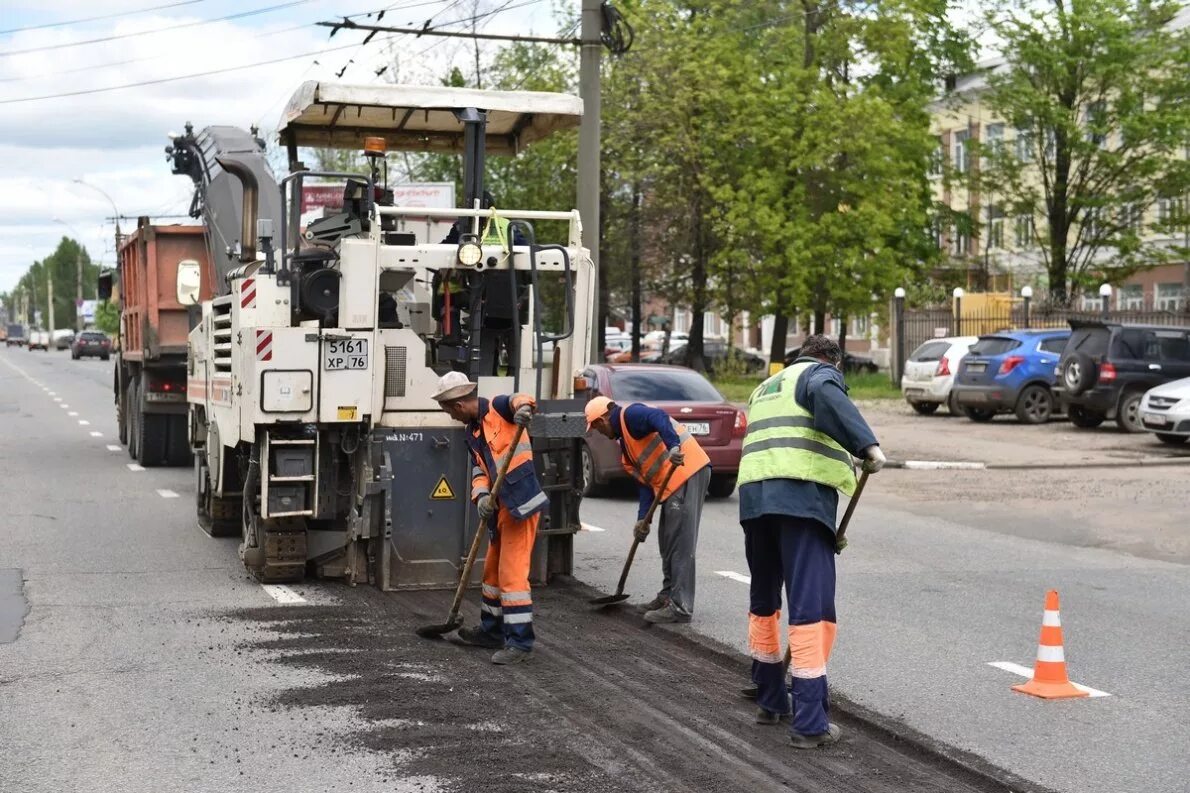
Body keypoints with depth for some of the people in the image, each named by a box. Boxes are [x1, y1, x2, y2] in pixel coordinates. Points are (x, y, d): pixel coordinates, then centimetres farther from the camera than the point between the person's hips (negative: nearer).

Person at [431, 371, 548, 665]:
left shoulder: (497, 409, -6)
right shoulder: (472, 434, 17)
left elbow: (518, 399, -26)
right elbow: (479, 470, 8)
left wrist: (523, 407, -50)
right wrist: (481, 496, -12)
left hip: (521, 502, -10)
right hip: (501, 508, 10)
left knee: (512, 573, -10)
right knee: (493, 570, 20)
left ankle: (520, 642, -4)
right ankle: (492, 630, 35)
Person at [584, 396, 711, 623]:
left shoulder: (630, 415, -4)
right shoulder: (626, 444, 24)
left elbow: (659, 418, -24)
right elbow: (646, 481, 18)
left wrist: (673, 447, -38)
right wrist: (643, 518, 8)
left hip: (688, 472, -10)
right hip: (672, 484, 10)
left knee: (681, 543, -10)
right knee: (667, 540, 19)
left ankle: (680, 607, -11)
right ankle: (669, 595, 31)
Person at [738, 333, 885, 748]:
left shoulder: (766, 388, 33)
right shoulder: (821, 374, 10)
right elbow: (827, 396, -16)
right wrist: (868, 444, -26)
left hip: (753, 496, 7)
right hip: (802, 496, -7)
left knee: (763, 601, 20)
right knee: (811, 607, -7)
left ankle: (771, 701, 32)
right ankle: (809, 723, -10)